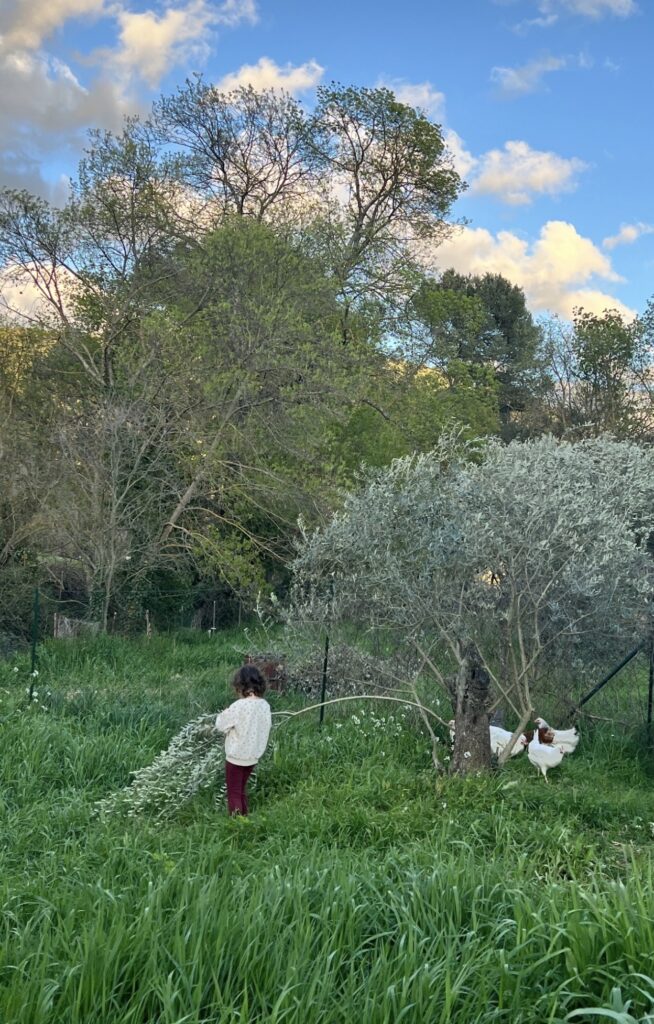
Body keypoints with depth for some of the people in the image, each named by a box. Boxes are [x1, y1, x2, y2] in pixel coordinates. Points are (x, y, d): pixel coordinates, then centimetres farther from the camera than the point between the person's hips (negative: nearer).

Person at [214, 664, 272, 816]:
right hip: (253, 756, 6)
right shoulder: (265, 705, -5)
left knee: (233, 794, 9)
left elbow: (221, 725, -13)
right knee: (241, 791, 23)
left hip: (236, 757, -6)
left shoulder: (239, 706, -25)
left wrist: (223, 715, 7)